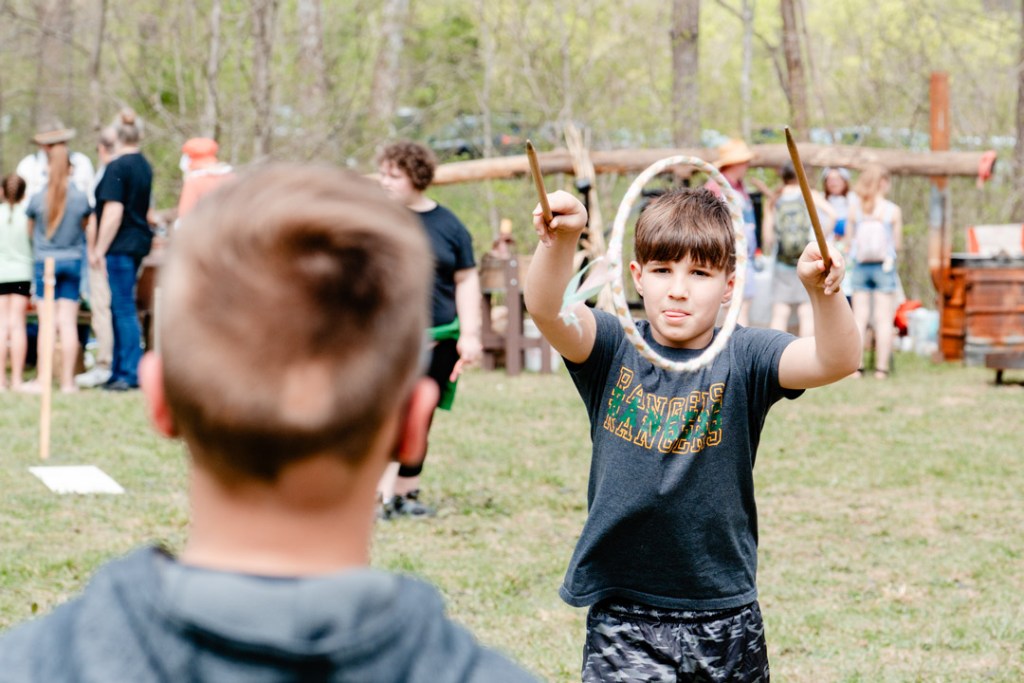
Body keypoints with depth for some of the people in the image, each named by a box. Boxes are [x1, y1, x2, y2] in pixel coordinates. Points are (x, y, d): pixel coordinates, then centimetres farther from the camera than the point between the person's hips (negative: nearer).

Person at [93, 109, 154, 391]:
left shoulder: (117, 168, -15)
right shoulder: (144, 166, 12)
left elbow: (113, 212, -19)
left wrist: (99, 249, -14)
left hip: (121, 245, -9)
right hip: (139, 241, 9)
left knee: (124, 309, -6)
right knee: (120, 307, 15)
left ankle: (131, 373, -6)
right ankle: (119, 371, 20)